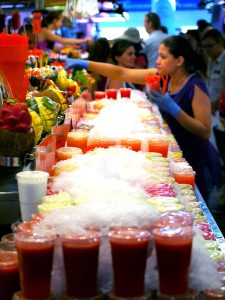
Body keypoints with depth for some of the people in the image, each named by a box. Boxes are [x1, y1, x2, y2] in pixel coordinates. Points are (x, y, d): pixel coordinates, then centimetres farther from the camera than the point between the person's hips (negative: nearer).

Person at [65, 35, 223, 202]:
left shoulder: (195, 87, -19)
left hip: (195, 162, -6)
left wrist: (173, 108, -31)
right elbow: (121, 73, -1)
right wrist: (85, 64, -7)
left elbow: (205, 132, -23)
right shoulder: (161, 76, -2)